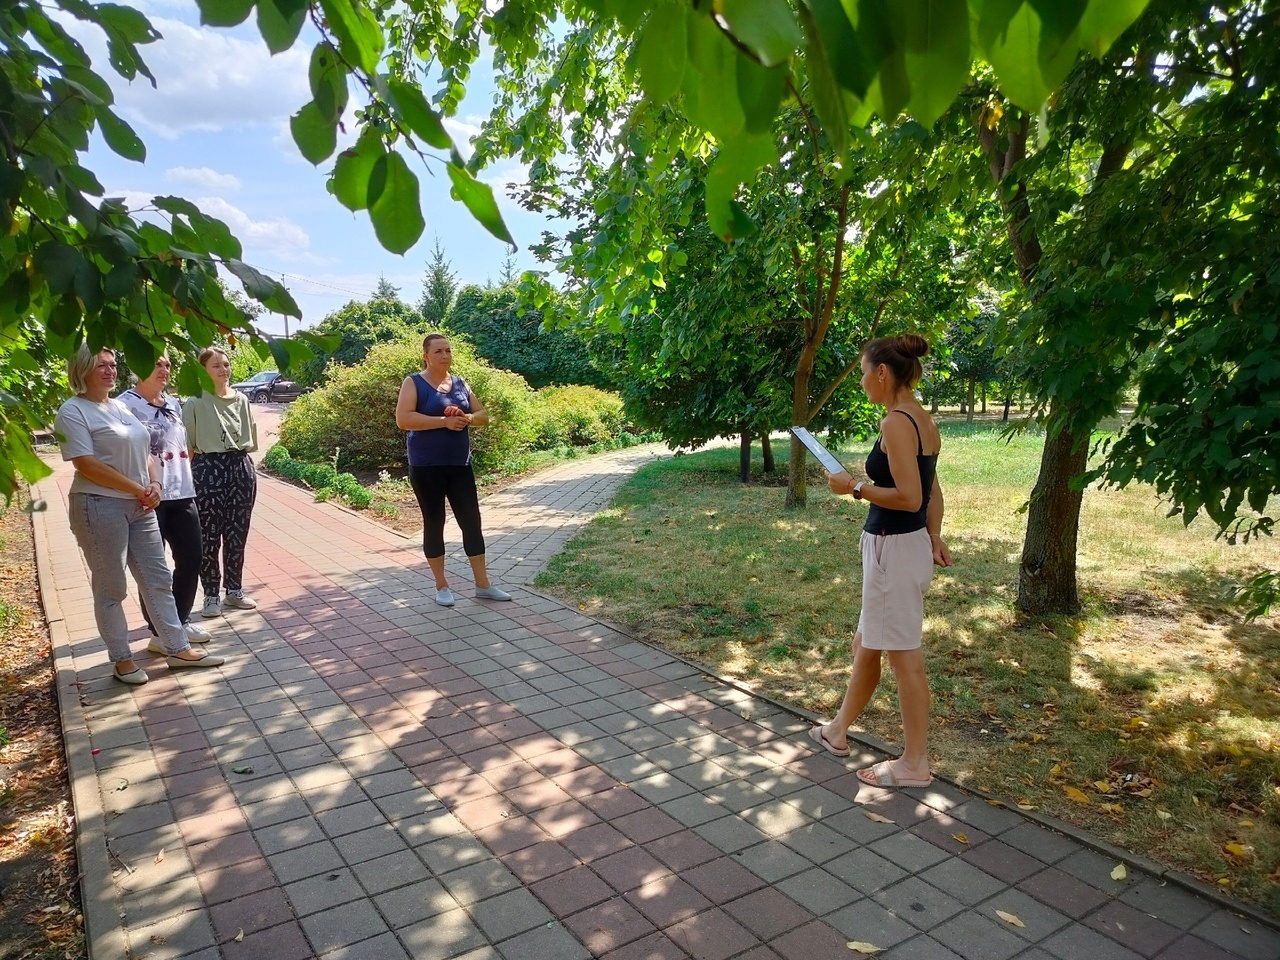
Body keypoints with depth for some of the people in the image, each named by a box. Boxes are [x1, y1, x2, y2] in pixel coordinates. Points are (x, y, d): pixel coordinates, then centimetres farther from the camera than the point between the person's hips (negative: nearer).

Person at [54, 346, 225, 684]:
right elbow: (87, 464, -17)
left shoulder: (121, 407, 15)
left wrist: (155, 485, -2)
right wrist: (138, 489, -15)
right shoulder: (72, 412, -9)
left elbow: (144, 453, 16)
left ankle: (178, 649, 17)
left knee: (158, 580, 9)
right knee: (111, 588, 4)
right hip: (99, 507, -7)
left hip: (140, 507, 7)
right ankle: (121, 660, 16)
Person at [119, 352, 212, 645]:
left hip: (182, 494, 7)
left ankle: (181, 620, 29)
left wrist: (184, 476, 15)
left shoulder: (173, 404, 14)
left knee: (191, 558, 12)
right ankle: (161, 631, 15)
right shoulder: (126, 405, -9)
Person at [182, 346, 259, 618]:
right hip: (208, 471, -4)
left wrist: (240, 462, 11)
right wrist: (188, 477, -9)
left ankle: (235, 590, 23)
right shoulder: (195, 403, -5)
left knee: (237, 535, 11)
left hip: (241, 469, 4)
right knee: (208, 538, 1)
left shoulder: (241, 400, 9)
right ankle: (211, 596, 12)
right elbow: (186, 445, -5)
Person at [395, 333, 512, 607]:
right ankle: (442, 586, 17)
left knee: (472, 521, 6)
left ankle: (483, 585, 15)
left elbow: (483, 415, 12)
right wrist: (445, 421, -21)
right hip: (427, 467, -5)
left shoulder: (460, 383, 11)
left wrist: (466, 417, -10)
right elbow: (403, 419, -17)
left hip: (460, 465, 5)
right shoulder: (414, 383, -4)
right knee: (434, 523, 5)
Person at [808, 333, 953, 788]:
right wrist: (934, 538, 21)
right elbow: (932, 489, 16)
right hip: (911, 545, 10)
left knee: (904, 655, 2)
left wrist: (854, 487, -14)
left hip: (895, 549, -10)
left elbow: (909, 496, -23)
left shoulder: (896, 423, -18)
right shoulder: (923, 420, 10)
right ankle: (838, 730, 38)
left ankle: (914, 764, 17)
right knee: (867, 645, 21)